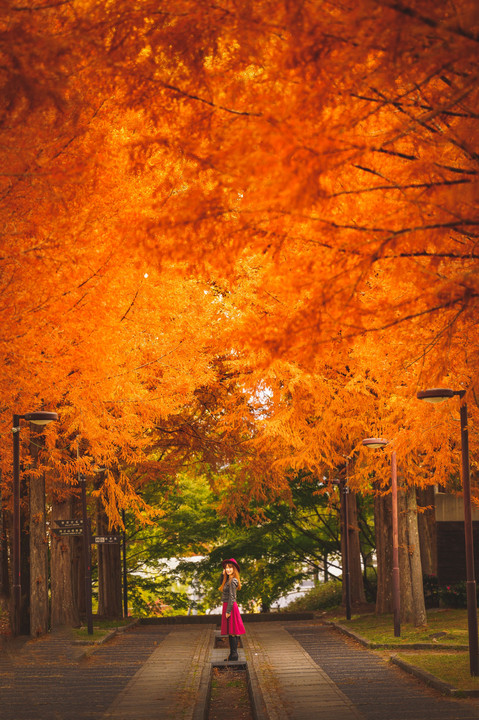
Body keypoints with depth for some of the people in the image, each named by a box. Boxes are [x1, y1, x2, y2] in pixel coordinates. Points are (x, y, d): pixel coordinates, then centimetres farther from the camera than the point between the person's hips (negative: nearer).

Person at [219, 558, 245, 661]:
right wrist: (224, 575, 13)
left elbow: (232, 597, -19)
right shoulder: (228, 580, 13)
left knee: (231, 631, -6)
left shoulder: (233, 581, -16)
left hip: (230, 607, -10)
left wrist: (228, 611, -19)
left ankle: (234, 655, -3)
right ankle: (233, 654, 17)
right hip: (227, 606, 10)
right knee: (231, 632, 12)